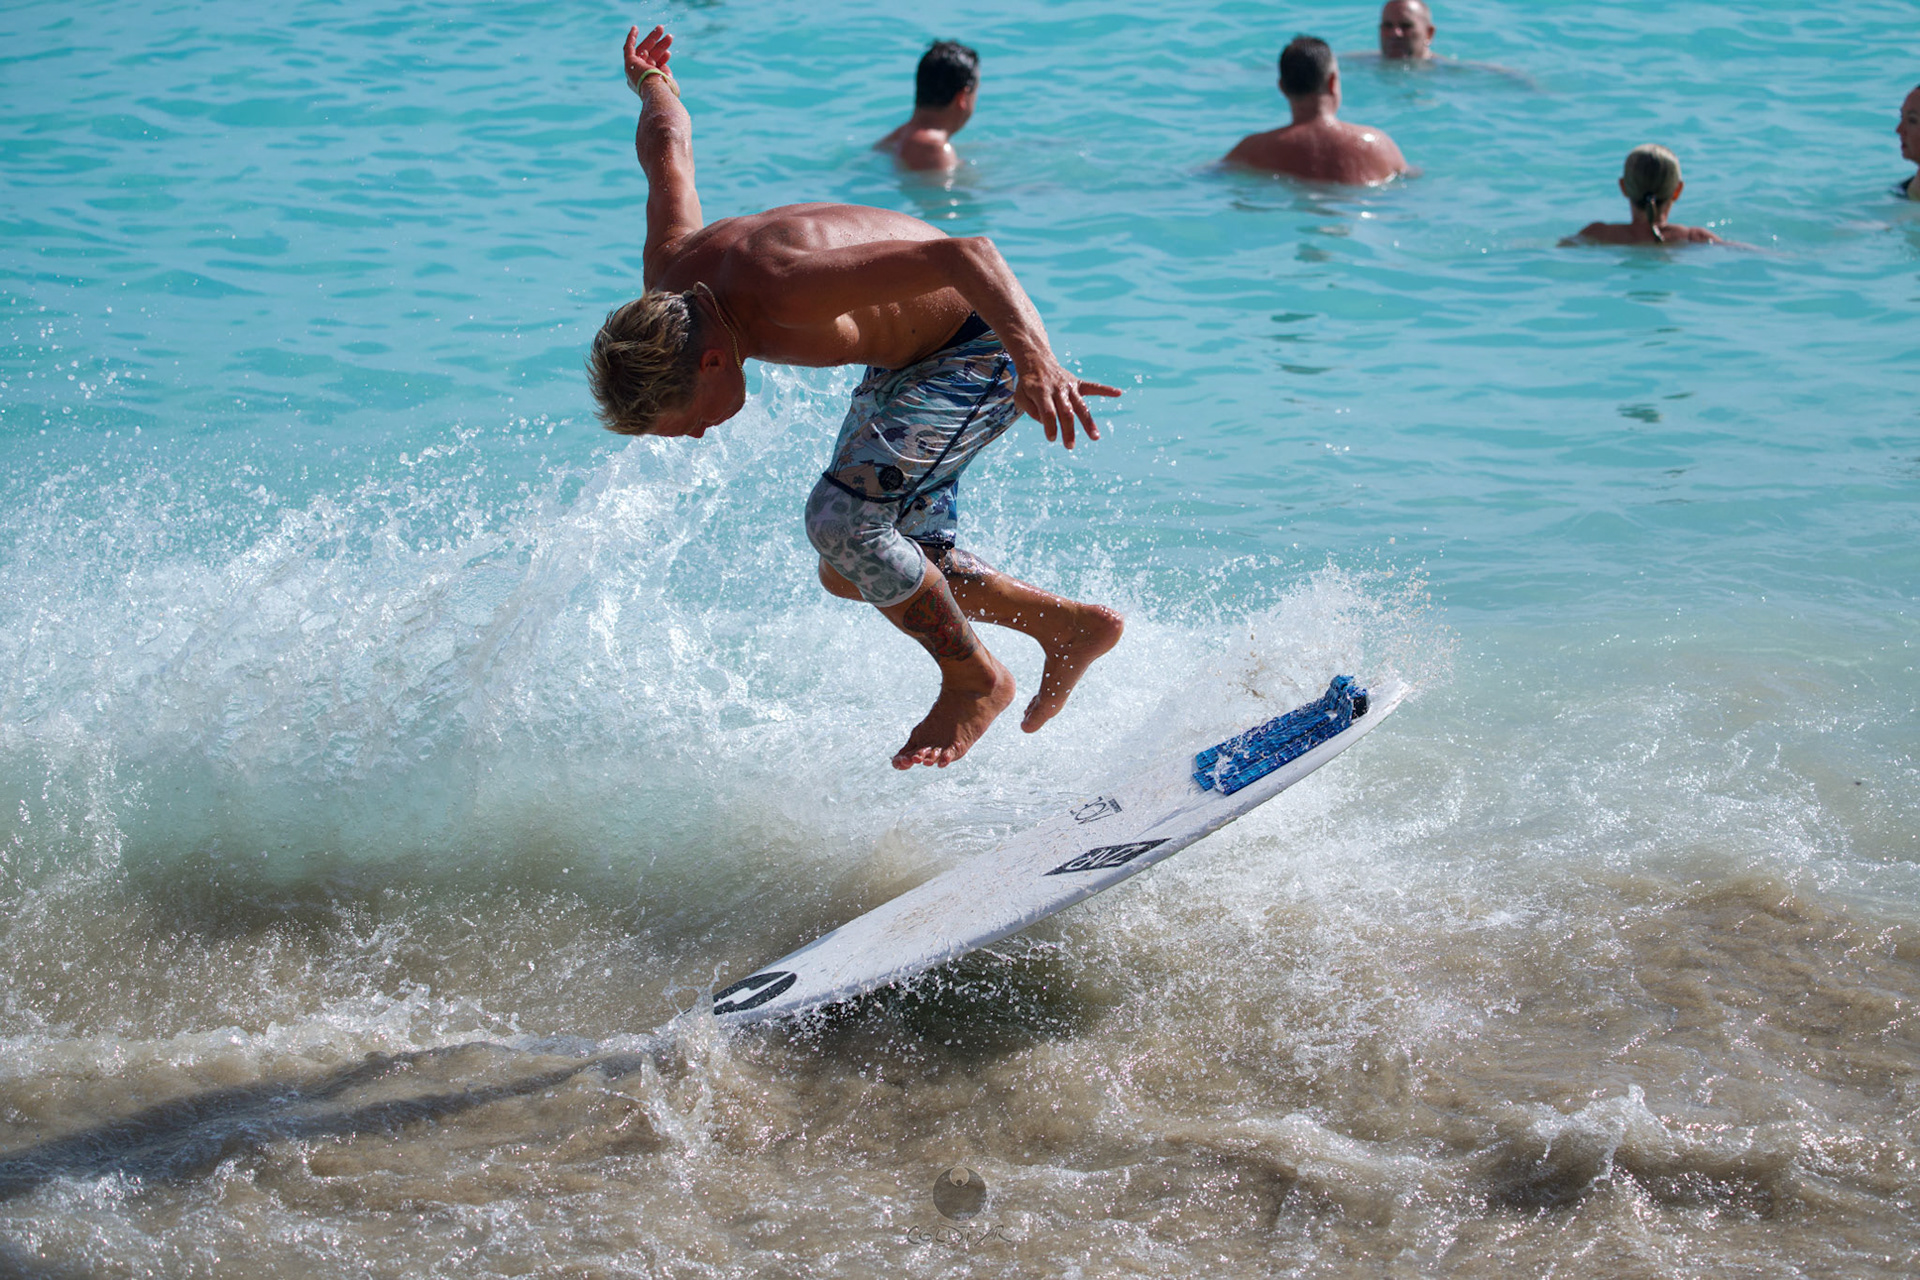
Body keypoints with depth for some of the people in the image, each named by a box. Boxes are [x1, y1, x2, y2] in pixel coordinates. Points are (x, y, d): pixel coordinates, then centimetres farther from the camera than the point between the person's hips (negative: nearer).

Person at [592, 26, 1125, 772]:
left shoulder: (784, 295, -39)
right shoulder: (668, 281, -14)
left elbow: (964, 255, -43)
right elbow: (667, 150, 6)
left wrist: (1038, 362, -58)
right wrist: (649, 83, 29)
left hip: (985, 341, -9)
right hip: (913, 357, 9)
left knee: (842, 521, -23)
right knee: (850, 574, 7)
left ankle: (975, 681, -3)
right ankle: (1071, 628, 17)